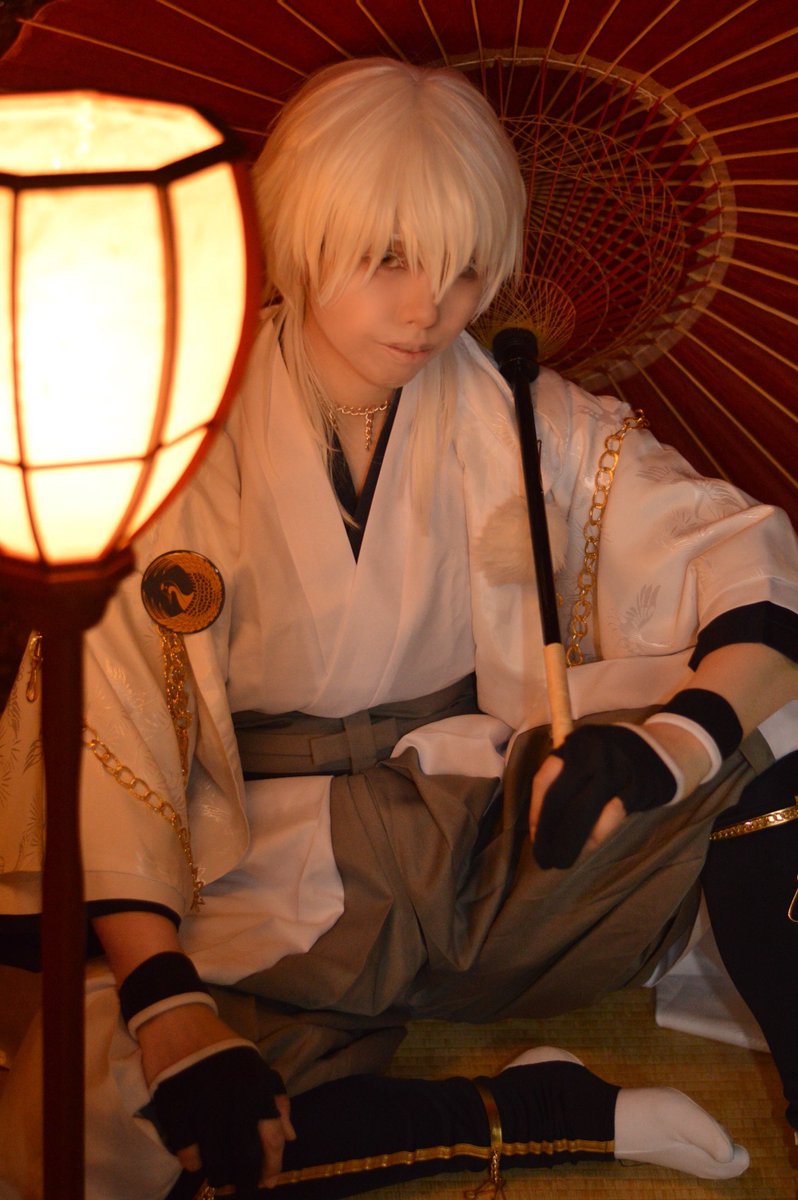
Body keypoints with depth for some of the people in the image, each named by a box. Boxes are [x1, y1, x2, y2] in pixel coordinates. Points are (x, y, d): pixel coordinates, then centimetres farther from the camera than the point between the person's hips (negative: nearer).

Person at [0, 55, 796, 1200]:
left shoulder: (524, 424, 0)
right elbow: (102, 727, -12)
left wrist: (680, 733, -29)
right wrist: (165, 1004, -25)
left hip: (499, 854, 2)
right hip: (275, 910, -1)